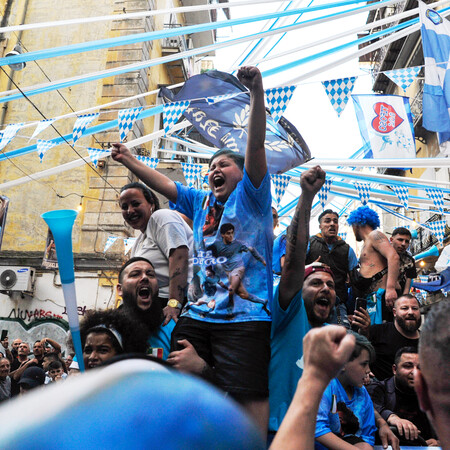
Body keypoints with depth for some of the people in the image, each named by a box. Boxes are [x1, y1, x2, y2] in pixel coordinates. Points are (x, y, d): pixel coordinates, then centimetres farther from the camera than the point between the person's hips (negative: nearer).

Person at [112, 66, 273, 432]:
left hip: (244, 315, -6)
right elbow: (164, 184, 29)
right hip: (197, 315, 6)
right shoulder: (202, 202, 22)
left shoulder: (251, 195, 5)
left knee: (249, 393, -6)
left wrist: (257, 92, -18)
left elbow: (256, 145, -8)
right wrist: (129, 161, 33)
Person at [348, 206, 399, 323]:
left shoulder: (375, 235, -1)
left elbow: (393, 257, -17)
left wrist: (390, 288, -26)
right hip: (370, 298, 9)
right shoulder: (366, 244, 29)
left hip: (379, 295, -9)